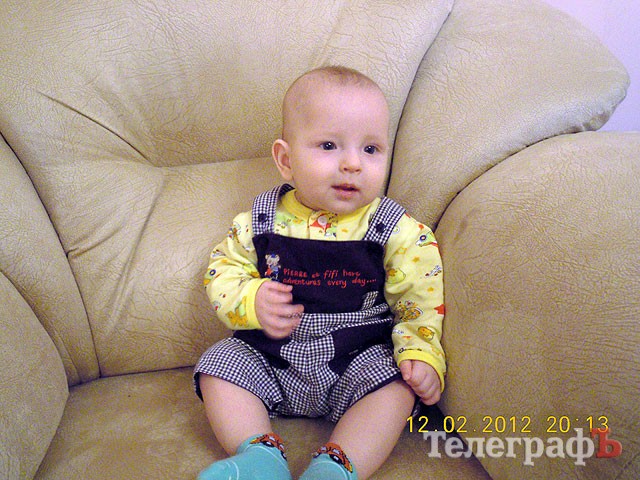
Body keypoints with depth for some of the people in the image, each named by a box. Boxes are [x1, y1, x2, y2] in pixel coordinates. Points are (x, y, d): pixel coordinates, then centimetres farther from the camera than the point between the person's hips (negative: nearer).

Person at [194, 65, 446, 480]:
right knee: (218, 366, -12)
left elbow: (420, 299, -4)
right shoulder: (261, 221, -5)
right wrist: (253, 302, -19)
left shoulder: (399, 232, -9)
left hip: (362, 356, -1)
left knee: (397, 386, -24)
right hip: (268, 354, 2)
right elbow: (222, 271, 1)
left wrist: (422, 352, -19)